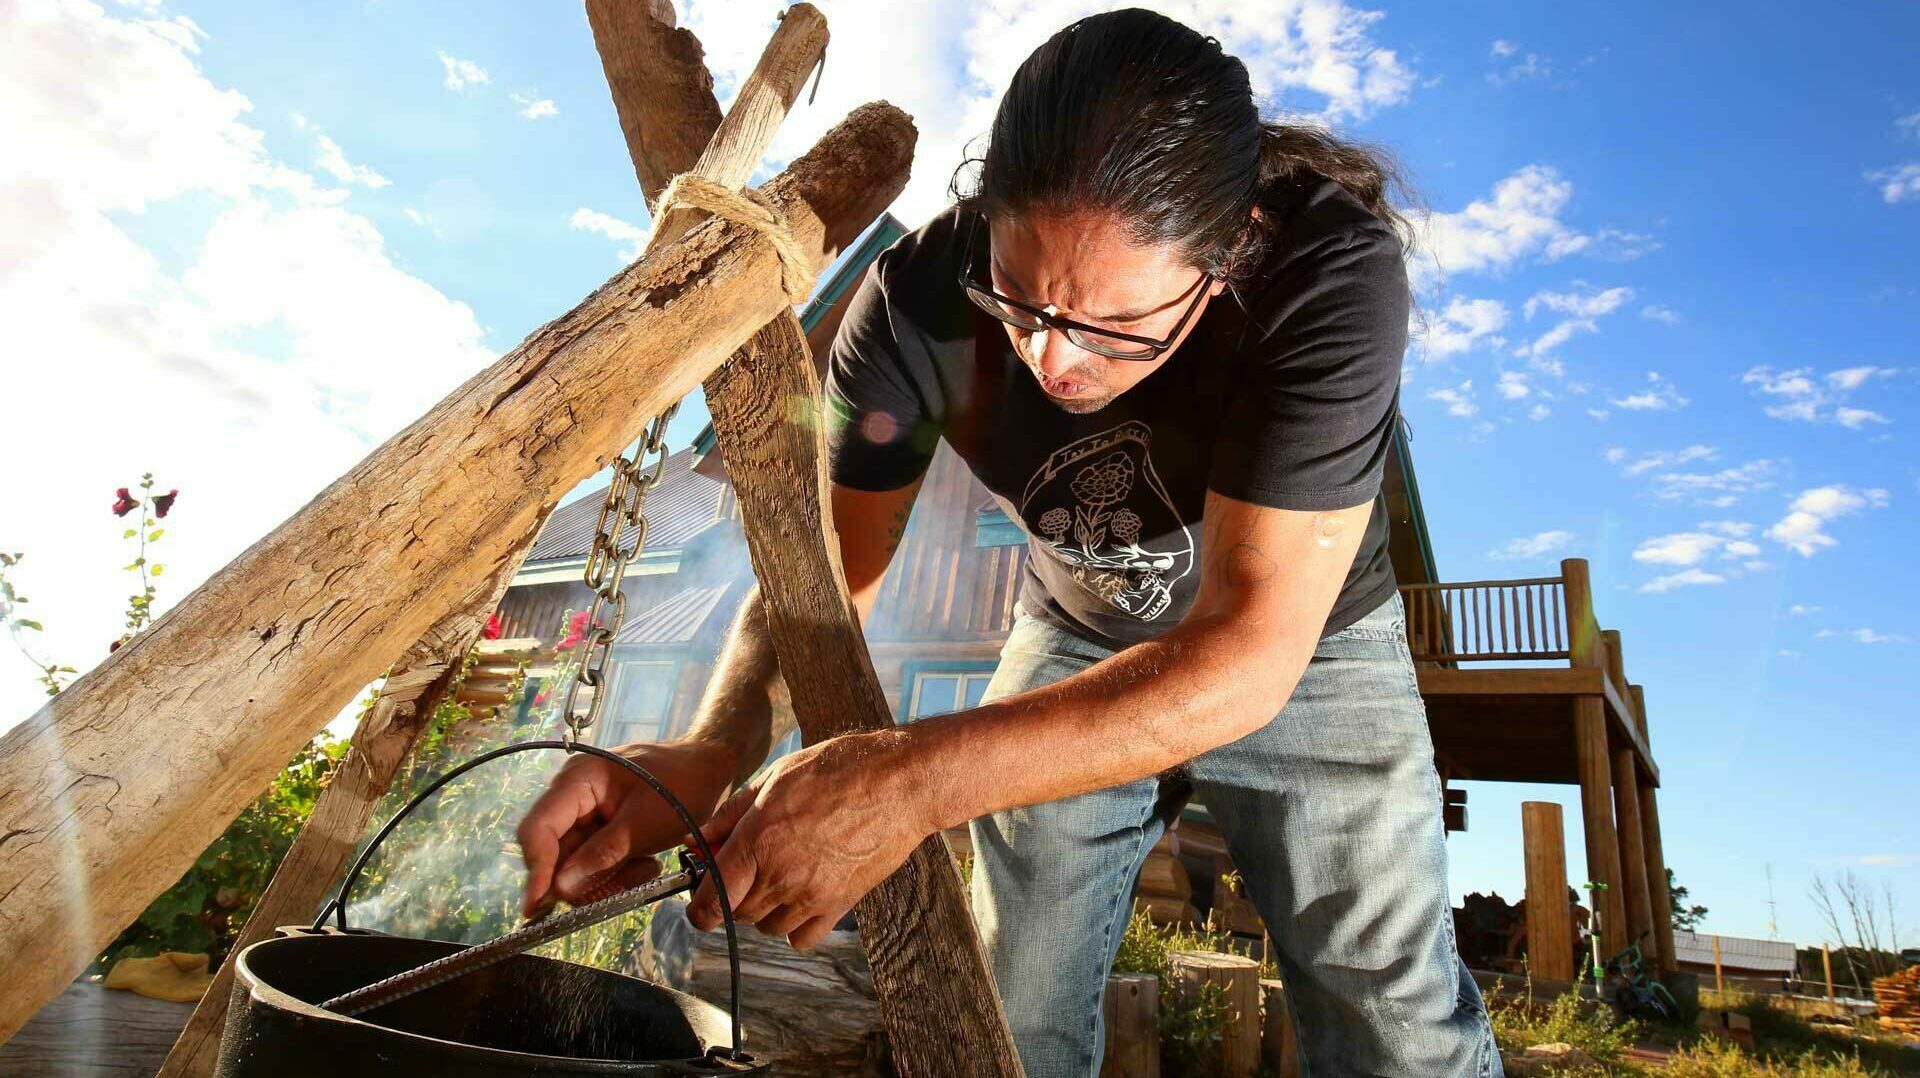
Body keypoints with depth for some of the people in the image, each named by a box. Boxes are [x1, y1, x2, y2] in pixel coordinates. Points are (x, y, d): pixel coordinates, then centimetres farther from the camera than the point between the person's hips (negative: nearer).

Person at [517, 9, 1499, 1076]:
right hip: (1075, 641, 2)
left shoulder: (1333, 271, -34)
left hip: (1312, 644, -1)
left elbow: (1249, 649, -39)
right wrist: (714, 750, -39)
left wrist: (918, 777, -50)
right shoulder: (922, 298, -25)